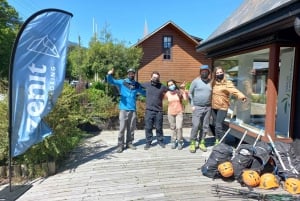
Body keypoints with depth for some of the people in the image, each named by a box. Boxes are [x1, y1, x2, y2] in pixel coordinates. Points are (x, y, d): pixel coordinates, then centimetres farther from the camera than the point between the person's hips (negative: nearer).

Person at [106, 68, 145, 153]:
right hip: (124, 109, -4)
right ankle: (120, 145, 5)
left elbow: (144, 92, 24)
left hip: (133, 109, 4)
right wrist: (109, 75, -30)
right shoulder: (122, 82, 0)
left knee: (131, 128, 11)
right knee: (122, 128, -4)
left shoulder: (137, 85, 10)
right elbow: (111, 81, -11)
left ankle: (129, 143, 24)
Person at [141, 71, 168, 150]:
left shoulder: (162, 86, 2)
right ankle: (148, 142, 17)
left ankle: (160, 141, 27)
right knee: (148, 128, 4)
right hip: (149, 110, 0)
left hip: (159, 111, 0)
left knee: (159, 128, 10)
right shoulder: (147, 84, 3)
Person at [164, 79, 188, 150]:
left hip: (179, 112, -2)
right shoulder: (167, 94, -2)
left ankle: (180, 142, 6)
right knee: (173, 128, 11)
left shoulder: (180, 91, -7)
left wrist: (183, 90, -22)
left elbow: (186, 98, -22)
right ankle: (173, 141, 28)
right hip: (170, 113, 2)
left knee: (179, 127, -11)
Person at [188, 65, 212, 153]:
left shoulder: (211, 82, 6)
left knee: (205, 126, 7)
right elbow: (190, 93, 0)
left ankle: (201, 142, 19)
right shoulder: (196, 81, -3)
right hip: (197, 107, -3)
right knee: (195, 126, -7)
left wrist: (211, 104, 5)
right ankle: (192, 143, 4)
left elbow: (212, 94, 15)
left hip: (208, 107, 4)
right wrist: (192, 105, -5)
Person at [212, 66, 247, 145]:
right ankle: (217, 140, 31)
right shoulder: (213, 83, 8)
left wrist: (242, 96, -42)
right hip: (213, 107, 5)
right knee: (215, 125, 14)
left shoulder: (227, 83, -8)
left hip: (222, 107, -5)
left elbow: (234, 90, -25)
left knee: (219, 125, -10)